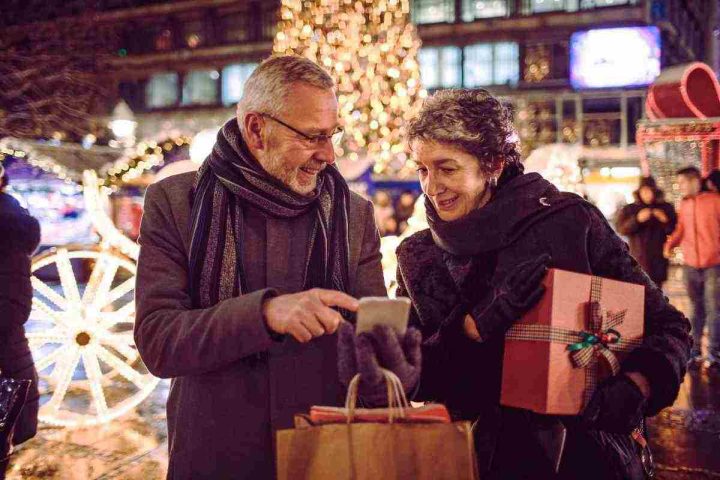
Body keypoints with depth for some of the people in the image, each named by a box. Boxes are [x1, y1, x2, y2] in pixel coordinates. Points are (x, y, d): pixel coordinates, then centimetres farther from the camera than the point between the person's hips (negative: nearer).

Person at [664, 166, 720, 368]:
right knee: (697, 310, 13)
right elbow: (680, 230, 10)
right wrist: (670, 244, -7)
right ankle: (694, 352, 20)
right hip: (690, 266, 4)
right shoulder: (684, 204, 10)